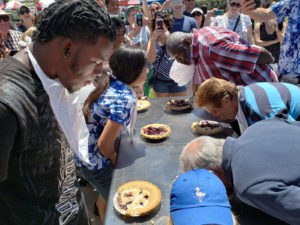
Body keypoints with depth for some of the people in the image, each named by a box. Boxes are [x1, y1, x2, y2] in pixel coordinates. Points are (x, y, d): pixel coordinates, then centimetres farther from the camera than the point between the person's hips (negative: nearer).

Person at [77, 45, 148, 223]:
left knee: (108, 195, 32)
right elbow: (104, 144, -25)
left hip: (85, 153, 8)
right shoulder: (126, 100, -29)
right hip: (95, 163, -8)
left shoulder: (112, 83, -3)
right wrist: (115, 160, -6)